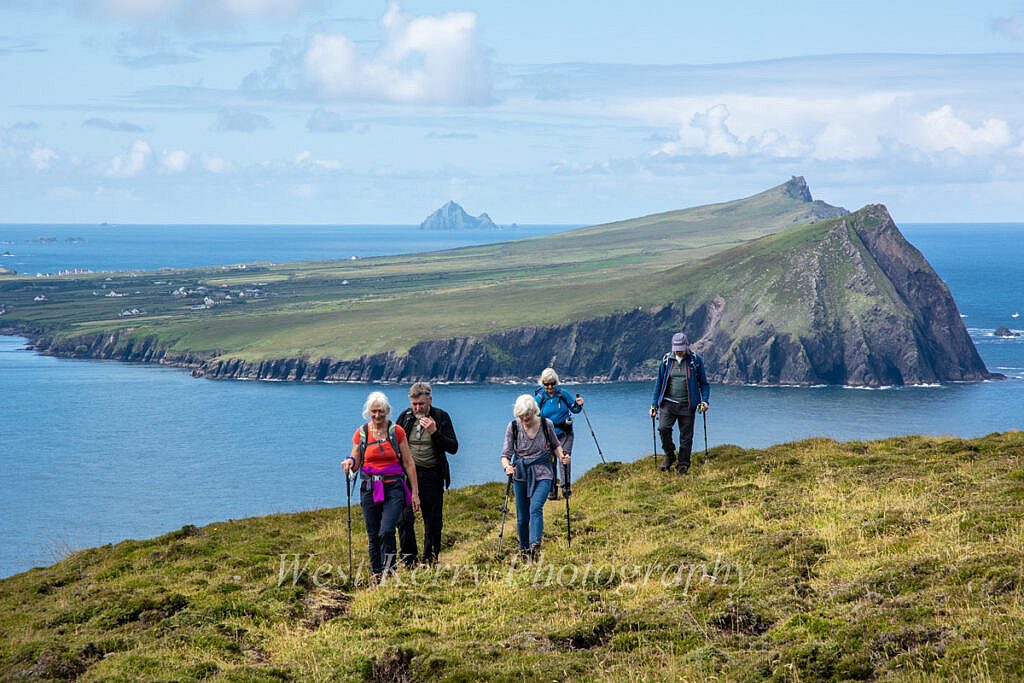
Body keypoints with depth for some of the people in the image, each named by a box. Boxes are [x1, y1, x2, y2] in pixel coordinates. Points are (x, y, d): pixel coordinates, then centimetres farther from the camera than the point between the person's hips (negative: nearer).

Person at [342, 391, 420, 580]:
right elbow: (355, 466, 11)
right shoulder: (361, 434, 6)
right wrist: (350, 462, -14)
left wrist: (415, 492, 1)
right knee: (373, 536, 4)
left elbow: (408, 463, 4)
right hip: (370, 489, 2)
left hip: (393, 488, -2)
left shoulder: (396, 431, 1)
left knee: (386, 531, -20)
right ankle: (376, 576, 14)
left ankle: (389, 570, -10)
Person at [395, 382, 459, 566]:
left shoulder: (441, 417, -1)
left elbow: (453, 447, -5)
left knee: (433, 520, 4)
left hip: (432, 475, -1)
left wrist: (435, 432, -18)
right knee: (405, 518, -8)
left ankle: (430, 557, 17)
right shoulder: (405, 416, 4)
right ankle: (408, 558, 2)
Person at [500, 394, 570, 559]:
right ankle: (523, 549, 25)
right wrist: (506, 466, -27)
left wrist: (562, 456, -6)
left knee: (536, 508, -23)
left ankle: (535, 544, -34)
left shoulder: (546, 424, -5)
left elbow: (555, 444, 14)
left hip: (542, 474, -1)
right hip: (520, 475, 1)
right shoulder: (513, 427, -7)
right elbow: (506, 453, -5)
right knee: (522, 516, 5)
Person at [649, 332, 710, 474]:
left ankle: (683, 465, 10)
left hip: (687, 405, -1)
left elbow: (703, 383, 9)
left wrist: (704, 400, -7)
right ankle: (669, 455, 6)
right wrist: (654, 404, 12)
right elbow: (659, 383, 16)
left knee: (686, 436, 0)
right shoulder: (667, 360, 8)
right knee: (663, 428, -17)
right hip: (668, 403, 1)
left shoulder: (696, 361, 3)